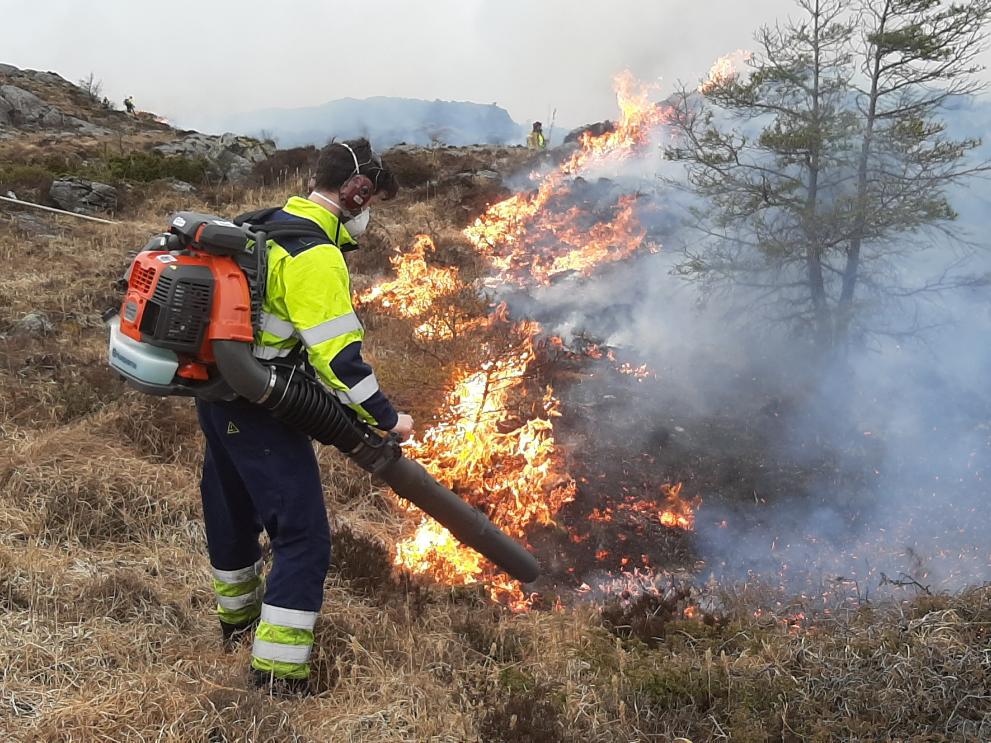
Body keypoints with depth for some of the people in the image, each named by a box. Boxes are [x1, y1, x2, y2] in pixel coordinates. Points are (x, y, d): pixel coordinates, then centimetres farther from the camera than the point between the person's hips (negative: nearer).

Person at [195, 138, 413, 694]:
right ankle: (280, 668, 1)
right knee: (303, 531, -3)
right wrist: (386, 418, -14)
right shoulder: (316, 256, -20)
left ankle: (237, 617, 46)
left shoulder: (270, 227, 11)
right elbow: (338, 356, -24)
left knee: (233, 508, 25)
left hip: (218, 394, 10)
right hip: (260, 411, -10)